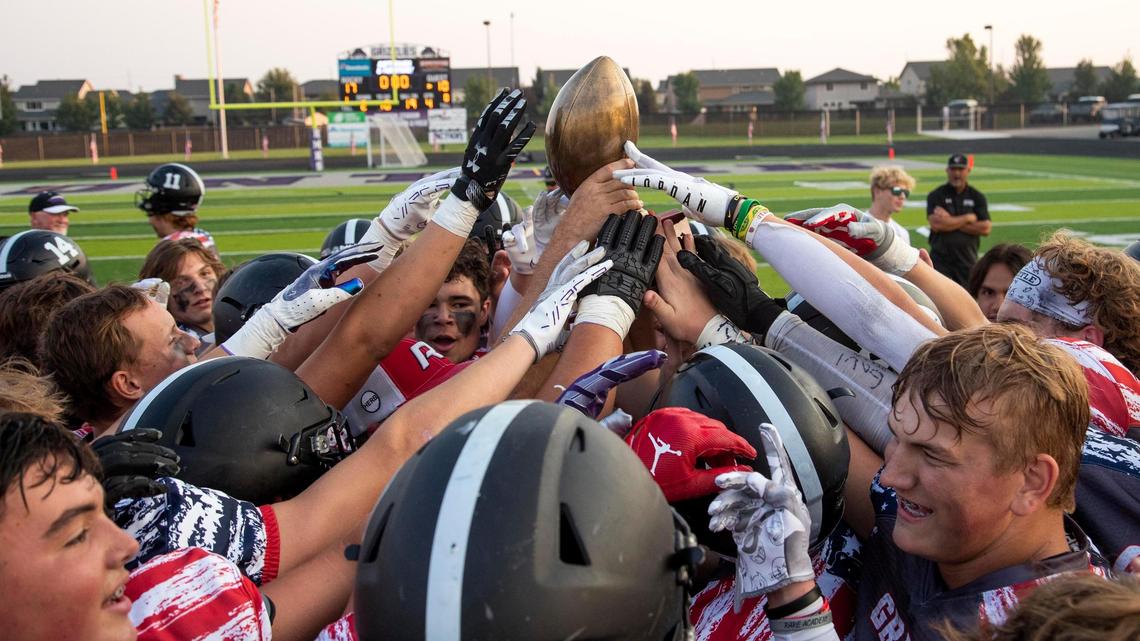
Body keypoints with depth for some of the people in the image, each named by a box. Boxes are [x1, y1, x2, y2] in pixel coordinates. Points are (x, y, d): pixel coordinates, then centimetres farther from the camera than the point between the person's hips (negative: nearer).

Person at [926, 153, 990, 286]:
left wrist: (951, 222, -9)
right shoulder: (936, 196, 2)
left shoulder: (977, 197, 9)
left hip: (967, 259, 2)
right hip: (940, 259, -2)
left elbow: (986, 228, -3)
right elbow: (935, 224, -14)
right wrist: (967, 218, -6)